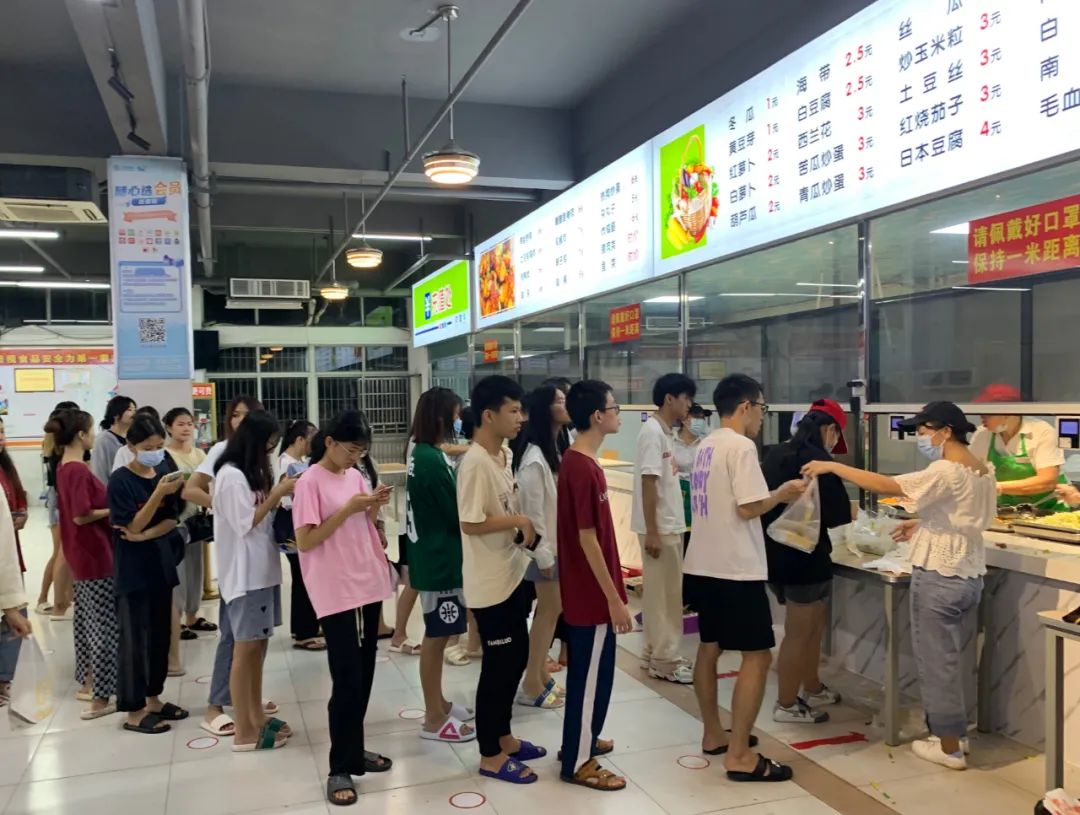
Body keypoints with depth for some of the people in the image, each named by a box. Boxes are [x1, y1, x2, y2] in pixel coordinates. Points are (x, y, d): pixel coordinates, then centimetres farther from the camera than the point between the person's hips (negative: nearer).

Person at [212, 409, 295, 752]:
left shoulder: (251, 472, 13)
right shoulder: (231, 475, -15)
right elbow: (246, 524, -17)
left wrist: (278, 493, 2)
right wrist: (277, 494, -13)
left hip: (262, 569, 9)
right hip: (244, 572, -9)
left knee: (258, 645, 13)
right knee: (245, 648, -3)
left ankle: (256, 717, 22)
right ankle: (243, 732, 5)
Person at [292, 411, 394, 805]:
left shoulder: (356, 476, 10)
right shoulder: (311, 481, -11)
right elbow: (304, 542, -15)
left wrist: (373, 508, -3)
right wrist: (347, 509, -20)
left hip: (368, 587, 7)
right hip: (337, 594, -7)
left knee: (364, 677, 14)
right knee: (347, 680, -4)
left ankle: (354, 750, 28)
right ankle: (340, 769, 8)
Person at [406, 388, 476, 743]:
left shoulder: (421, 453, 7)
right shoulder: (432, 460, -22)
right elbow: (459, 515, -17)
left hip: (432, 556, 10)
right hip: (440, 560, -10)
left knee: (438, 634, 19)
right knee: (437, 637, 1)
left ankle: (438, 704, 31)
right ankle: (434, 719, 13)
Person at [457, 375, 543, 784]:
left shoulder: (504, 454, 7)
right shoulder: (475, 463, -22)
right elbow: (470, 523, -25)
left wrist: (523, 529, 0)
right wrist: (519, 521, -17)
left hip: (513, 574, 9)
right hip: (490, 583, -9)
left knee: (516, 658, 19)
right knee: (498, 665, 3)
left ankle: (502, 737, 35)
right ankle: (490, 756, 19)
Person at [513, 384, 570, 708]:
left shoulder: (557, 449, 9)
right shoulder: (534, 460, -21)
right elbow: (533, 512, -21)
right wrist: (543, 554, -18)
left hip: (560, 541, 9)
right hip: (545, 545, -9)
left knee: (551, 609, 15)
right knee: (550, 609, 0)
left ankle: (541, 674, 27)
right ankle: (531, 685, 13)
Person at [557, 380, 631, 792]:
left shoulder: (576, 461, 8)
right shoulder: (583, 468, -23)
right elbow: (587, 539, -23)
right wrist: (614, 598, -19)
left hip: (588, 588, 10)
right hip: (592, 591, -10)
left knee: (589, 669, 21)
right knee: (592, 673, 3)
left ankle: (581, 739, 37)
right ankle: (578, 762, 16)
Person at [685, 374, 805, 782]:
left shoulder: (707, 445, 12)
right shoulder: (741, 446, -15)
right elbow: (748, 508, -21)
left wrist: (774, 494, 15)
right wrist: (783, 493, -4)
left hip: (702, 564, 10)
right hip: (735, 569, -10)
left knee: (709, 648, 17)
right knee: (758, 655, -2)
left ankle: (714, 735, 30)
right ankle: (739, 755, -1)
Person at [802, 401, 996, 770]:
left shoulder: (946, 472, -20)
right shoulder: (983, 470, 8)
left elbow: (887, 485, -25)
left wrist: (832, 467, -21)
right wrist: (922, 524, 12)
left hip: (939, 575, -9)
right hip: (968, 575, 9)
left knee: (936, 658, 3)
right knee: (947, 656, 20)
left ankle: (948, 747, 14)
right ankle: (954, 732, 30)